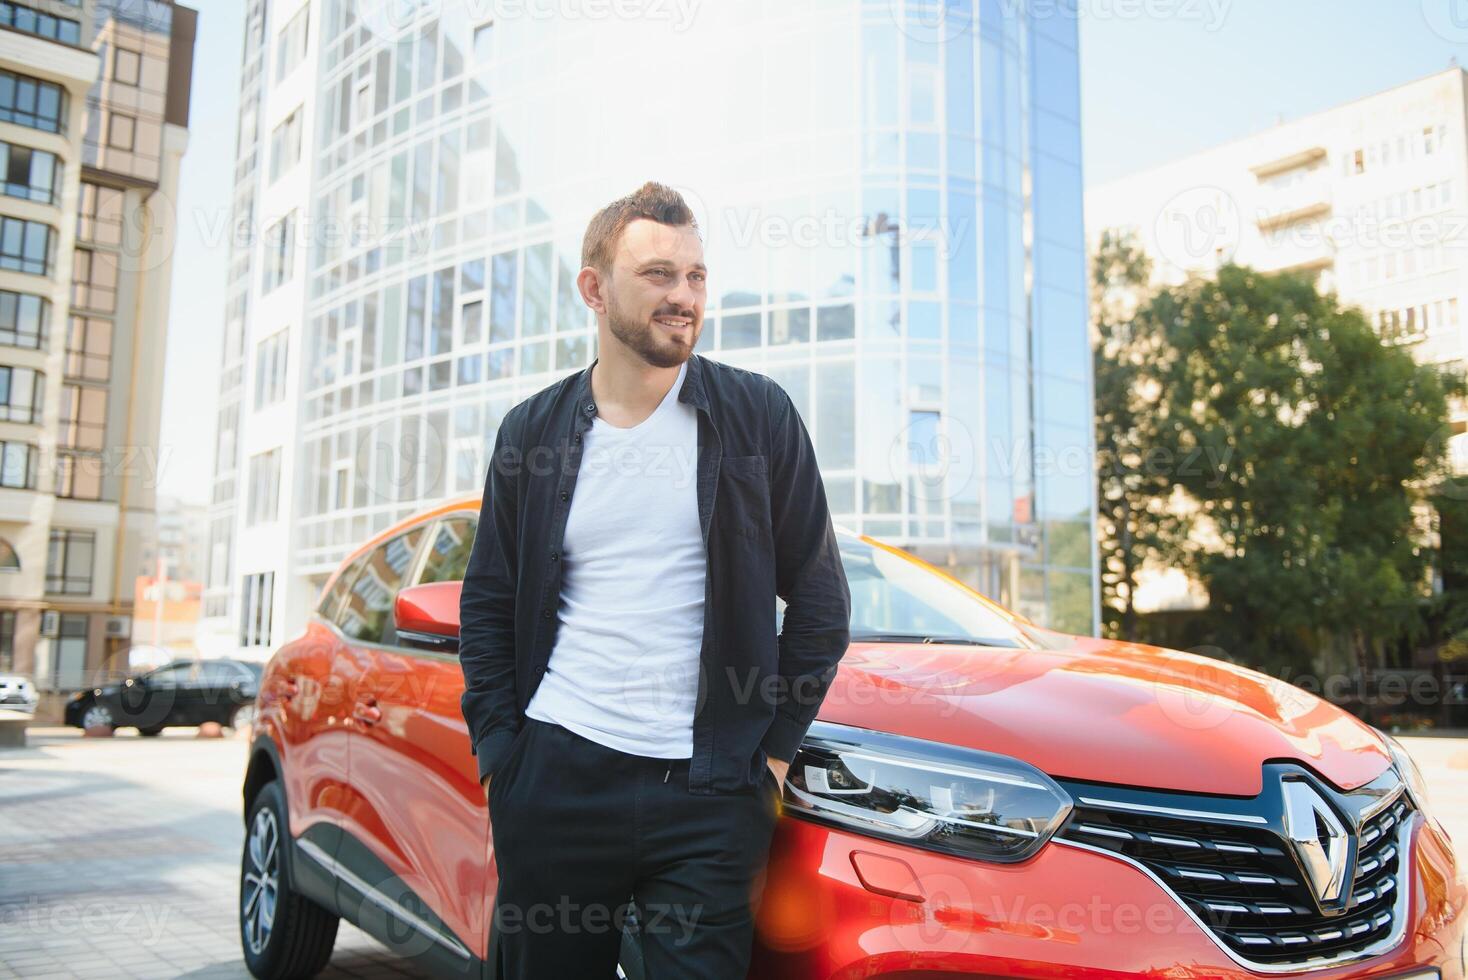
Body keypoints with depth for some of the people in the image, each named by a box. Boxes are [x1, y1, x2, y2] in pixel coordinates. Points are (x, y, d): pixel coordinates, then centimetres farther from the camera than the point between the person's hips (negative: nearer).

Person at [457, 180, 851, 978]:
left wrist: (774, 750, -1)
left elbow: (820, 597, 4)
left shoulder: (757, 417, 1)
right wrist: (498, 748, 3)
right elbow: (487, 600, 12)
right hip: (557, 778, 2)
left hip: (708, 794, -1)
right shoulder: (533, 430, 7)